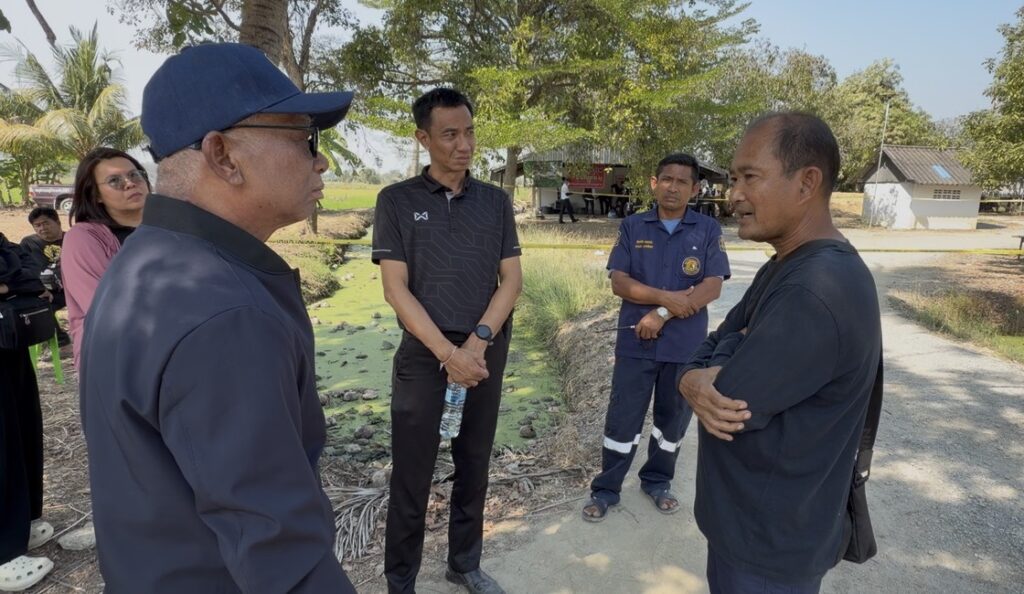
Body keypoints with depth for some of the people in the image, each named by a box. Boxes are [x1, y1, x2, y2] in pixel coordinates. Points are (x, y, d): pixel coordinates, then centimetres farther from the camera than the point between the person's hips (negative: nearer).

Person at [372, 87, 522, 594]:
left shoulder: (495, 201, 6)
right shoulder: (397, 201, -2)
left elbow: (512, 279, 2)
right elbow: (396, 288, -8)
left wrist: (477, 342, -12)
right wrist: (447, 352, -16)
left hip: (487, 353, 3)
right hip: (423, 354, -3)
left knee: (474, 466, 14)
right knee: (411, 475, 4)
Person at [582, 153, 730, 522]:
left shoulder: (708, 230, 0)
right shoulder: (632, 227, 2)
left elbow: (712, 287, -9)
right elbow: (618, 282, -5)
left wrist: (662, 315, -17)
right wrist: (666, 297, -18)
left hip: (686, 345, 1)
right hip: (635, 342, 0)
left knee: (673, 419, 15)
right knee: (622, 419, 6)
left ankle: (657, 481, 36)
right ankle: (606, 489, 21)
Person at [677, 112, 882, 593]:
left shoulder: (815, 293, -30)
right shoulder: (786, 266, 5)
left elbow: (728, 401, -29)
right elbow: (713, 347, 3)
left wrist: (701, 377, -7)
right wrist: (693, 382, -19)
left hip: (771, 543, -9)